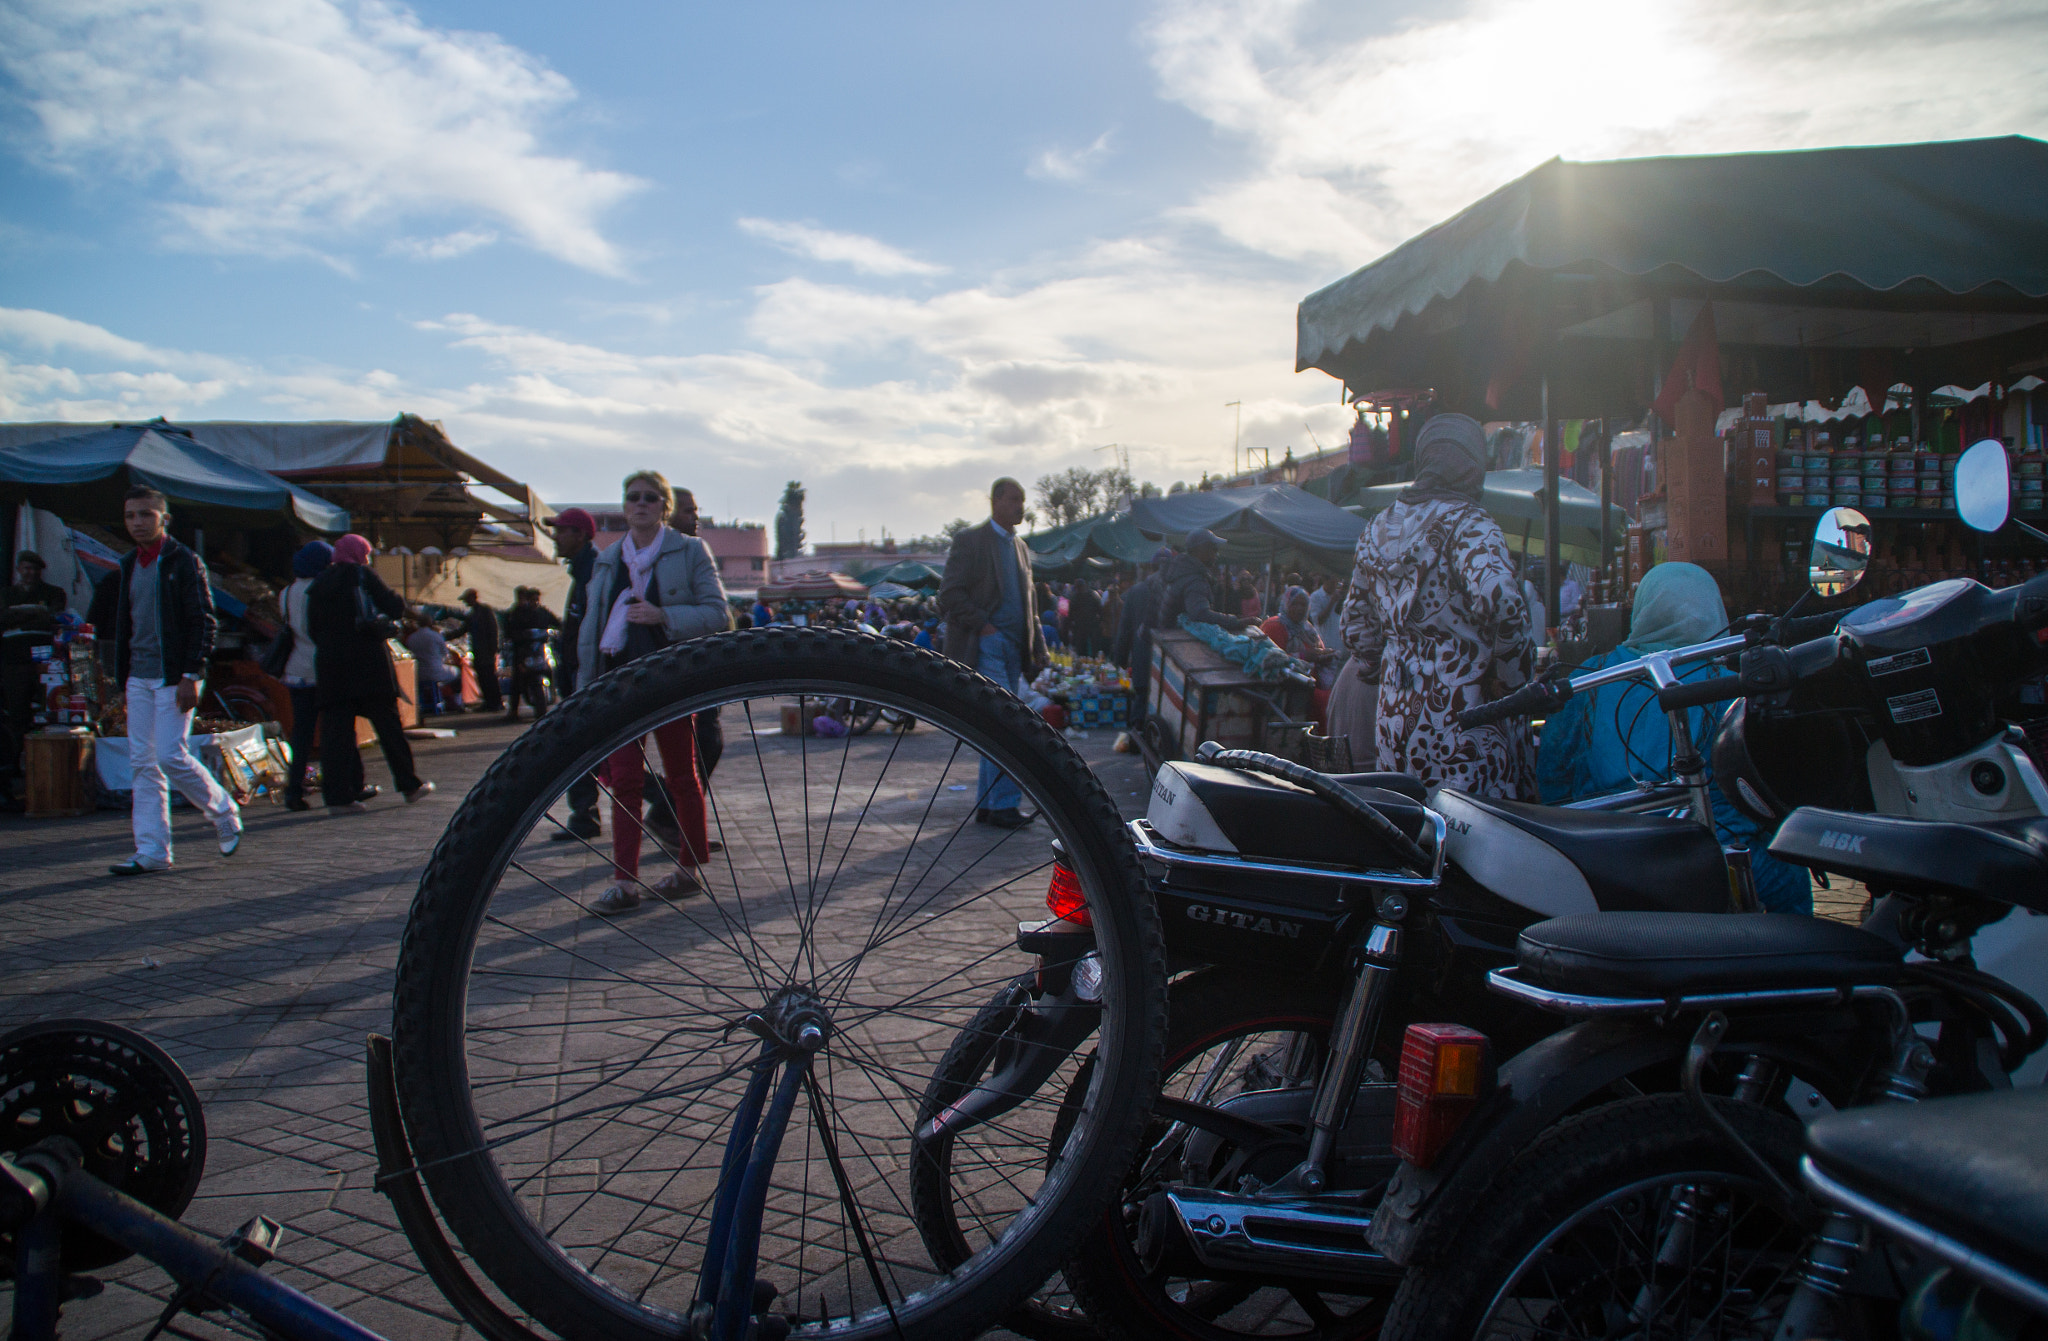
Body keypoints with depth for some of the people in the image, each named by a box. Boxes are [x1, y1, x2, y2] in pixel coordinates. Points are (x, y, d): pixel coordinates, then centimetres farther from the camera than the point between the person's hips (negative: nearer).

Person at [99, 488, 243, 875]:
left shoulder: (184, 562, -6)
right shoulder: (127, 567, 14)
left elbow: (204, 622, -11)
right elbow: (123, 624, 21)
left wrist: (191, 676, -17)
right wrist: (123, 675, 15)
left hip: (174, 677, -7)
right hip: (139, 678, 7)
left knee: (170, 756, -11)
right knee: (142, 763, 4)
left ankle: (224, 813, 13)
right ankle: (151, 853, 7)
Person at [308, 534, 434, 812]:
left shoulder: (319, 584, 12)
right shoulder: (363, 576, -2)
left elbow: (312, 626, 11)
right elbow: (396, 608, -6)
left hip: (329, 664, 4)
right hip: (367, 661, -4)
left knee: (335, 728, 3)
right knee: (387, 721, 4)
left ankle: (337, 796, -2)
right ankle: (409, 785, 10)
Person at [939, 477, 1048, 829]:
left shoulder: (1019, 546, 19)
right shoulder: (970, 540, -4)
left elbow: (1029, 598, 26)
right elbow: (950, 593, -10)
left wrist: (1036, 642, 15)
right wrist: (982, 625, -15)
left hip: (1012, 648, 8)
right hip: (984, 645, -8)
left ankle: (987, 805, 16)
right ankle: (1003, 803, -9)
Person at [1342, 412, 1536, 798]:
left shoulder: (1378, 528, 13)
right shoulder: (1466, 522, -10)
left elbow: (1356, 623, 20)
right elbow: (1501, 602, -27)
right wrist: (1514, 678, -14)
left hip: (1394, 713, 7)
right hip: (1461, 718, -7)